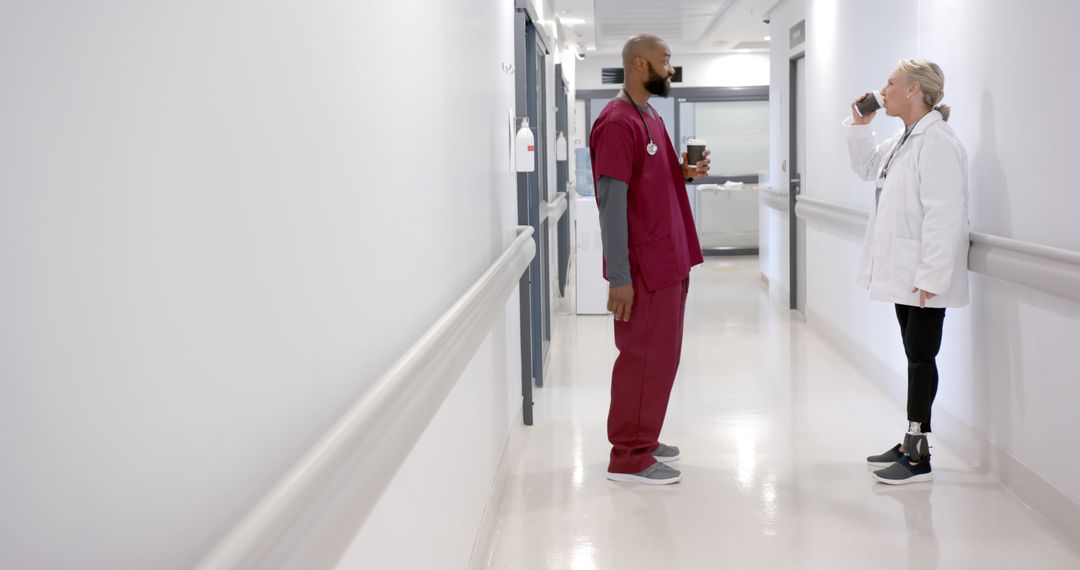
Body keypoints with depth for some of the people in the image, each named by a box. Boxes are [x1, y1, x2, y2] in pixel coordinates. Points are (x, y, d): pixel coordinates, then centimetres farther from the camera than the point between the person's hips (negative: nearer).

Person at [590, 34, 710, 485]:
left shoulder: (650, 118, 14)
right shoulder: (617, 123, -16)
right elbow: (612, 203, -20)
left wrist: (685, 173, 2)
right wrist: (619, 277, -23)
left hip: (668, 261, 10)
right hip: (644, 267, -10)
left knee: (659, 356, 15)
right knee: (644, 358, -2)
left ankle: (642, 440, 27)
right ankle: (629, 456, 7)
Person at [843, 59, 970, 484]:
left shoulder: (937, 142, -19)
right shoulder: (903, 140, 11)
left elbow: (944, 217, -24)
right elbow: (867, 167, 29)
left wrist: (930, 277, -25)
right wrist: (859, 126, 13)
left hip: (925, 277, -9)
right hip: (905, 274, 9)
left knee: (921, 356, -2)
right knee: (916, 356, 15)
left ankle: (919, 458, 6)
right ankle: (913, 442, 25)